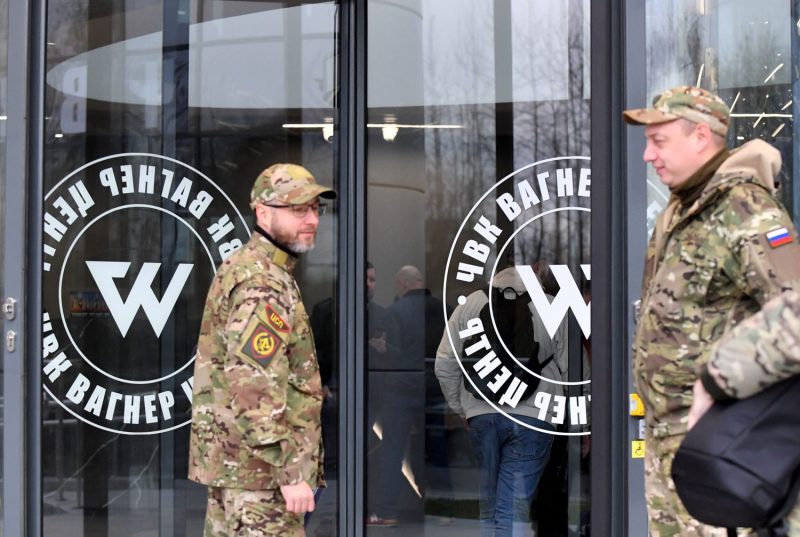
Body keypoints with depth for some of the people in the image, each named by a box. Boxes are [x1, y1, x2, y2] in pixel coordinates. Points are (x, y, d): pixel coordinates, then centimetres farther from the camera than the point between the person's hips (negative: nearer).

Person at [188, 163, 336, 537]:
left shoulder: (242, 268, 17)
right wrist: (291, 471, -24)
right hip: (259, 465, -10)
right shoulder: (261, 282, -17)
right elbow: (254, 389, -25)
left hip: (233, 461, 10)